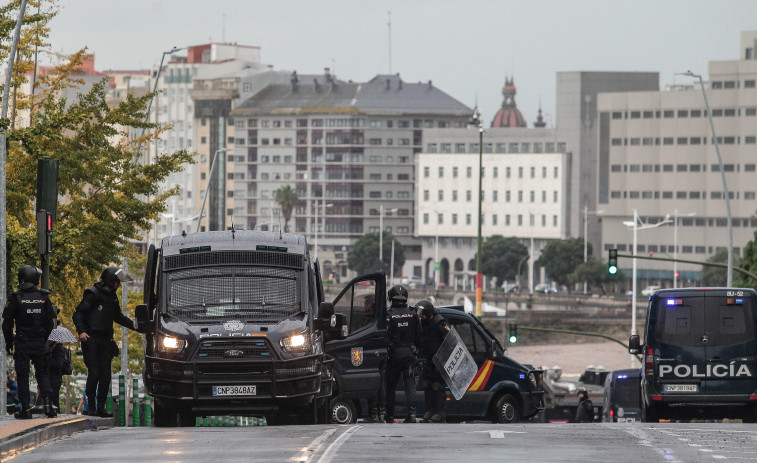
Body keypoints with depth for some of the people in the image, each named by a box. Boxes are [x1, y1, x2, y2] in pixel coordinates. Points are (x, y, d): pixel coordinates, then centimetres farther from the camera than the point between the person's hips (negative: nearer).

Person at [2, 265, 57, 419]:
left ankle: (26, 408, 2)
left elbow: (7, 323, -5)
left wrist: (9, 343, 5)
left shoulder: (16, 298, -7)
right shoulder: (43, 297, 1)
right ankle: (48, 402, -4)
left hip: (22, 343, -2)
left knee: (22, 376, 4)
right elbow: (50, 322, 4)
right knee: (42, 373, 12)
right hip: (40, 343, 2)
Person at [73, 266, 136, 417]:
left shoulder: (112, 297, 15)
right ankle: (91, 407, -4)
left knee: (105, 375, 2)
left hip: (105, 341, 7)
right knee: (94, 373, -11)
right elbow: (78, 314, -9)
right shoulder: (92, 294, -7)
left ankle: (101, 408, 7)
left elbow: (118, 317, 28)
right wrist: (81, 331, -23)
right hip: (91, 340, -7)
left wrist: (134, 325, 17)